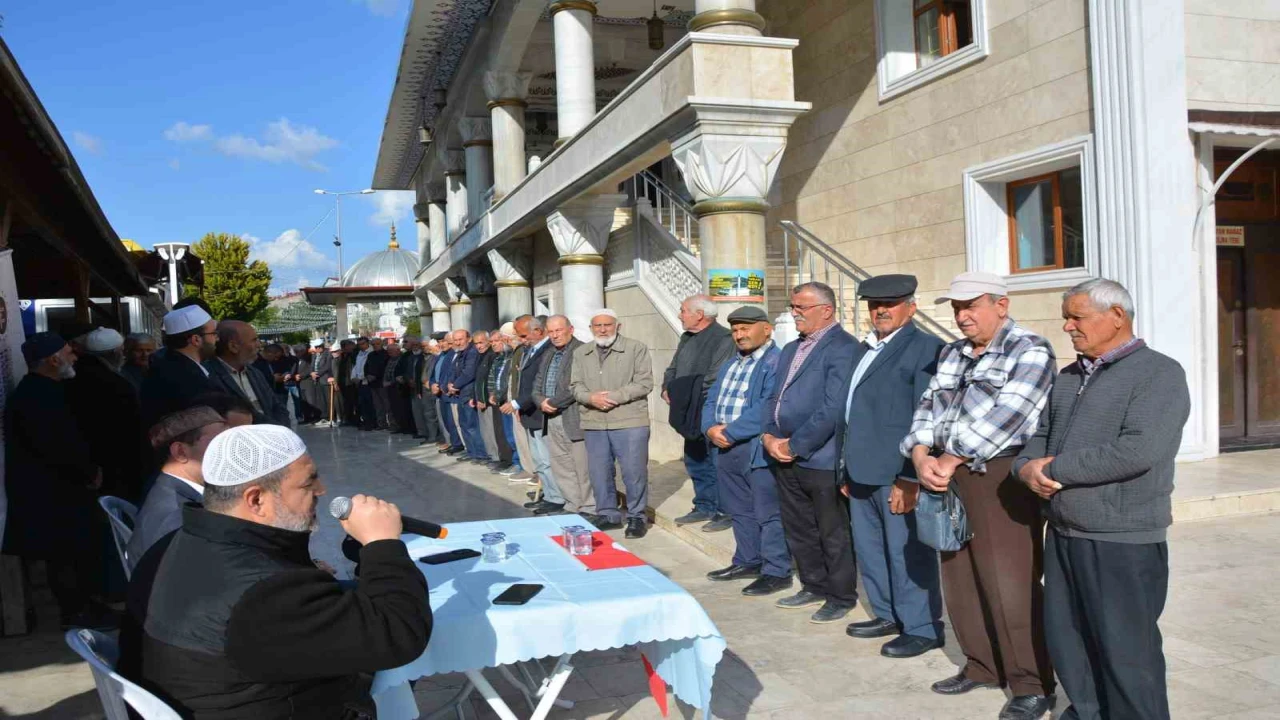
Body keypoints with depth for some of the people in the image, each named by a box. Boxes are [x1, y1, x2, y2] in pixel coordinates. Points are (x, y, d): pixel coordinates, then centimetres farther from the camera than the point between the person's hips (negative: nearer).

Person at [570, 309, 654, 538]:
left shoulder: (636, 348, -2)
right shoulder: (581, 353, 13)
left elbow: (644, 383, -8)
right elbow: (576, 386, 10)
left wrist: (615, 397, -16)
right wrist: (591, 397, -12)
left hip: (629, 422, -4)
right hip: (594, 423, 4)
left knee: (634, 471, -1)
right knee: (599, 472, 10)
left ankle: (636, 516, 14)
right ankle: (607, 514, 25)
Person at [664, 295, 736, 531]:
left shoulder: (723, 339, -14)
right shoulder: (687, 338, 16)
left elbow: (715, 379, -23)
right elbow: (673, 368, 23)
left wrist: (692, 398, -19)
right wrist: (667, 388, 4)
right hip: (691, 417, 9)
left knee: (717, 465, -3)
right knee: (695, 462, 17)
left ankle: (725, 512, 8)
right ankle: (704, 507, 29)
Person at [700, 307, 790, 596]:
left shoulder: (777, 362, -10)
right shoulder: (729, 365, 19)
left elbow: (767, 408, -21)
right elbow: (711, 402, 16)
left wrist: (730, 431, -18)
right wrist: (711, 428, -5)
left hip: (758, 450, -9)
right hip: (726, 449, 9)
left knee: (768, 513, -2)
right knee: (739, 511, 18)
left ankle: (777, 572, 7)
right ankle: (747, 561, 30)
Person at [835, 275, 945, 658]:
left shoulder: (926, 348, -9)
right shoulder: (864, 348, 17)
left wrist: (910, 477, -19)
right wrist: (846, 468, 18)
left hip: (898, 475, -8)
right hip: (863, 473, 9)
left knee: (906, 552, 1)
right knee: (869, 549, 17)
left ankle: (921, 628, 16)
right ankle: (888, 615, 33)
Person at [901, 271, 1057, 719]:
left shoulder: (1030, 351, -6)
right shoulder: (951, 355, 17)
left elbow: (1006, 416, -16)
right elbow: (928, 407, 11)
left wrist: (951, 458, -16)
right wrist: (922, 455, -7)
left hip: (1002, 479, -7)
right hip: (949, 478, 7)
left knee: (1010, 585, -4)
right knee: (960, 580, 12)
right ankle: (982, 666, 28)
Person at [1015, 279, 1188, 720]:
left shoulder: (1159, 374, -10)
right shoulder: (1067, 379, 15)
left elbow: (1138, 451, -23)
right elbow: (1040, 434, 14)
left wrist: (1055, 468, -16)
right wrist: (1027, 468, -10)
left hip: (1122, 542, -7)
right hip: (1062, 534, 8)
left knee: (1125, 650, 4)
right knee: (1064, 637, 17)